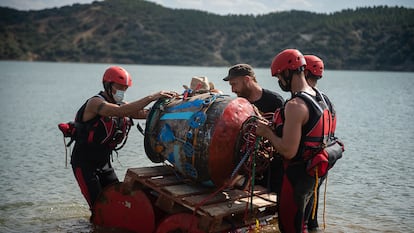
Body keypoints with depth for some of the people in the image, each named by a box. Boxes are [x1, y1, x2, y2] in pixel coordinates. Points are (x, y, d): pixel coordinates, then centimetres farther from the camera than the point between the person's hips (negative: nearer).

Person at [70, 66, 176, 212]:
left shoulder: (118, 105, 6)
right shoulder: (95, 103, -19)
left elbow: (145, 114, -5)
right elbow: (120, 111, -37)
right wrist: (151, 98, -41)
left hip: (104, 162, 8)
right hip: (84, 163, -7)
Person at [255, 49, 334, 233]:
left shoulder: (295, 105, -24)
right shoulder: (318, 98, 7)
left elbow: (288, 151, -27)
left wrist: (267, 133, -13)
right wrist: (277, 126, 10)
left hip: (296, 174, -10)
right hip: (311, 174, 10)